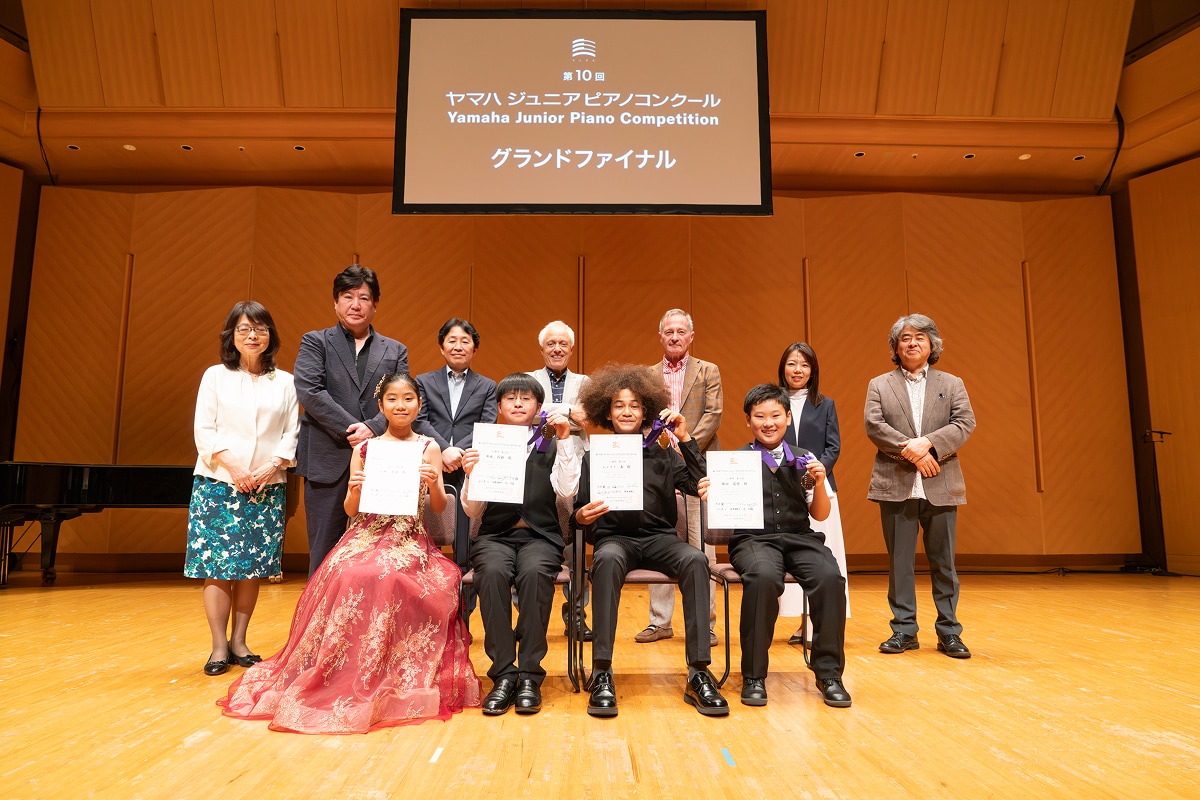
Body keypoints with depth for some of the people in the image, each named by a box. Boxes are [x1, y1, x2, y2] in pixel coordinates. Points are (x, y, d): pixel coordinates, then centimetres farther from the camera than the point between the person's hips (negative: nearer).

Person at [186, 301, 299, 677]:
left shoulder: (284, 382, 8)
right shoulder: (215, 376, 4)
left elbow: (291, 434, 4)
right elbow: (204, 431, -1)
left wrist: (271, 467, -11)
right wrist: (234, 468, -12)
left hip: (267, 487, 2)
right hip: (218, 482, -1)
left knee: (254, 565, 4)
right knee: (217, 564, -2)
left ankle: (239, 640, 16)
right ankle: (219, 646, 7)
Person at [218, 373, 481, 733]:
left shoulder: (429, 447, 6)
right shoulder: (364, 448, 10)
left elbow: (440, 507, 4)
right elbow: (351, 510, 10)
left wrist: (433, 483, -16)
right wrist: (355, 490, -12)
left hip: (410, 541, -2)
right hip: (366, 537, 2)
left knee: (390, 580, -33)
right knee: (349, 577, -30)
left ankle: (392, 681, -15)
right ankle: (343, 675, -11)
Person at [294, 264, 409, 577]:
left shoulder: (396, 351, 14)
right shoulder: (315, 342, 8)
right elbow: (309, 391, -6)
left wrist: (373, 429, -14)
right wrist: (351, 430, -13)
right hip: (328, 462, -1)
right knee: (324, 552, 5)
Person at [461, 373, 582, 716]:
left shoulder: (551, 447, 12)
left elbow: (567, 490, -6)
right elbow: (474, 512, 7)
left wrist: (565, 439, -10)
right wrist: (470, 475, -11)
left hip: (540, 535, 0)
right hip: (495, 535, 1)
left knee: (534, 572, -33)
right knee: (493, 572, -33)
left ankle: (530, 675, -23)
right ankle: (503, 674, -22)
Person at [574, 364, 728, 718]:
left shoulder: (662, 454, 15)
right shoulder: (593, 457, 13)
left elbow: (699, 486, 2)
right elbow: (577, 510, 11)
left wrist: (685, 439, -2)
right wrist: (582, 516, -14)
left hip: (659, 538, 2)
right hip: (614, 538, -1)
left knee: (695, 559, -31)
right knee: (608, 559, -38)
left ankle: (699, 673, -27)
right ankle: (601, 673, -33)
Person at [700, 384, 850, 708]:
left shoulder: (804, 459, 13)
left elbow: (819, 515, 14)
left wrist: (819, 483, -4)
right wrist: (710, 496, -22)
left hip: (799, 537, 3)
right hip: (753, 539, -2)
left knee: (830, 578, -28)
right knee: (764, 577, -36)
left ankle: (829, 672, -8)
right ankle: (754, 675, -17)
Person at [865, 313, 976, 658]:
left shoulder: (952, 384, 12)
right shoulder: (879, 385, 9)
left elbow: (965, 424, -2)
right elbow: (874, 425, -5)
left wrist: (927, 443, -17)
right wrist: (911, 453, -15)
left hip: (940, 486, 1)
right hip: (896, 485, 0)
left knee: (944, 562, 6)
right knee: (899, 561, 5)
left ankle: (949, 632, 16)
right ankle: (904, 630, 13)